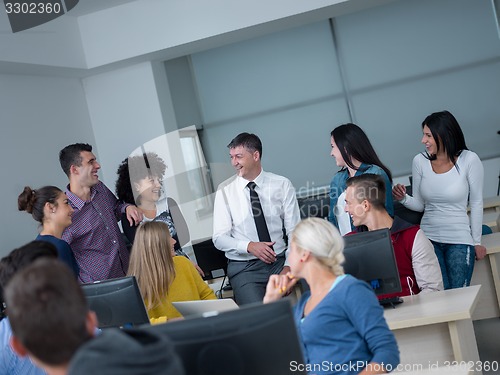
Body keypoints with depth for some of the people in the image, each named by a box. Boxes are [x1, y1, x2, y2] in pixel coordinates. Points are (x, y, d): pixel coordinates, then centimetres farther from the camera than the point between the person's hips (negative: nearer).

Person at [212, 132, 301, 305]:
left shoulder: (282, 185, 4)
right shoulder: (225, 190, 2)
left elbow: (294, 231, 2)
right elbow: (219, 238, -1)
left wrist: (289, 266, -13)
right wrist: (249, 246, -18)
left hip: (280, 261, 1)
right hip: (244, 268, -1)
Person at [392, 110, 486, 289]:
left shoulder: (469, 160, -8)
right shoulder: (420, 161, 0)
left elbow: (476, 203, 0)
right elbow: (419, 205, 8)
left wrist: (477, 242, 4)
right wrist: (403, 198, -14)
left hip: (460, 240, -2)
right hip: (429, 238, 2)